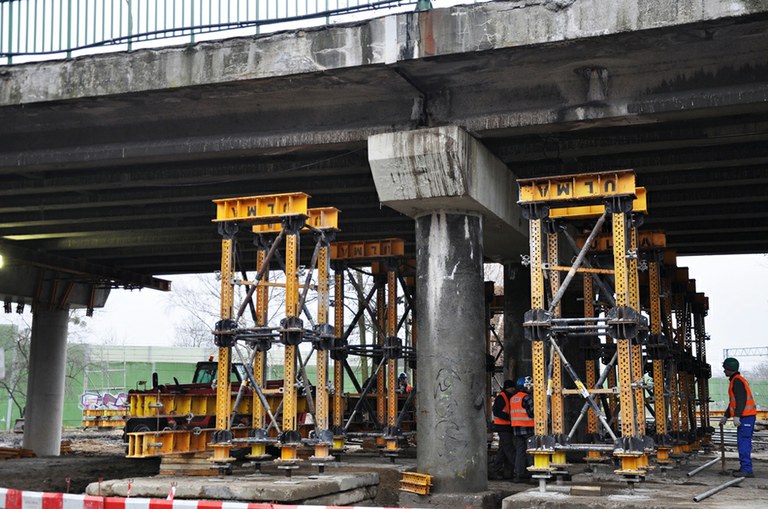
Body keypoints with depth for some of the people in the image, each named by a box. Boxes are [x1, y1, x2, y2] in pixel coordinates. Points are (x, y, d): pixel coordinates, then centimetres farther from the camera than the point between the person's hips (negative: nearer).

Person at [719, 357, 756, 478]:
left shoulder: (737, 381, -11)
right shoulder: (735, 380, 22)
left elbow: (741, 400, -21)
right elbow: (733, 401, 29)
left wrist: (736, 416, -24)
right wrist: (725, 416, 32)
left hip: (746, 417, -10)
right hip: (745, 417, 10)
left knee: (744, 442, -12)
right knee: (743, 442, 12)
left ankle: (746, 469, -15)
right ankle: (745, 468, 16)